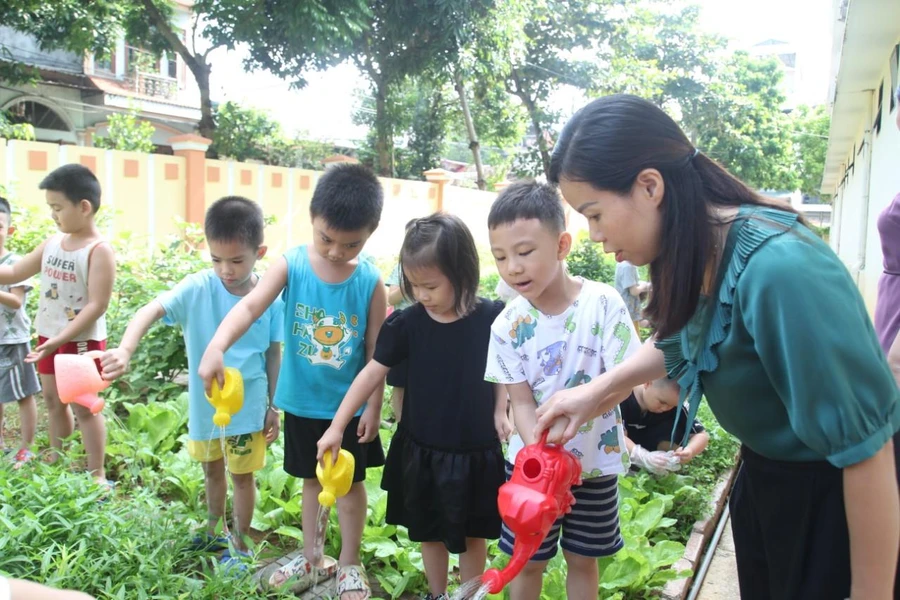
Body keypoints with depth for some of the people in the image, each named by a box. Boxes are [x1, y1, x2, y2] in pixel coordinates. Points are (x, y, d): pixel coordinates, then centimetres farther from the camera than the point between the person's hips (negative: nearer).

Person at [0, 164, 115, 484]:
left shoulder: (99, 250, -17)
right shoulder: (52, 243, 6)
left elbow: (97, 305, -23)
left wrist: (60, 339, -26)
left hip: (81, 341, -8)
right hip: (48, 337, 8)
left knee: (84, 406, 0)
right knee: (53, 401, 17)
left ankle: (97, 475, 11)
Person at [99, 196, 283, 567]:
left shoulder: (271, 299, -14)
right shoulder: (197, 289, -15)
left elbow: (274, 354, -4)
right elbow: (151, 311, -28)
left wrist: (274, 407, 0)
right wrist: (125, 350, -47)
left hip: (247, 405, -2)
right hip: (204, 403, 3)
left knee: (242, 475, 12)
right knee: (212, 470, 23)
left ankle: (240, 544, 33)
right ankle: (215, 531, 47)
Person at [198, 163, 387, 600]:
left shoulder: (371, 282, -13)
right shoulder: (290, 265, -14)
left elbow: (376, 351, -7)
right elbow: (250, 306, -28)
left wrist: (374, 406, -6)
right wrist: (216, 347, -45)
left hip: (349, 405, -1)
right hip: (302, 402, 2)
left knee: (350, 483, 12)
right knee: (311, 480, 20)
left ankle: (350, 565, 33)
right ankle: (312, 559, 40)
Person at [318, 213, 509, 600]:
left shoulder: (492, 318, -12)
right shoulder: (407, 323, -10)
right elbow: (373, 372, -7)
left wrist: (500, 412, -8)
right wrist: (337, 426, -8)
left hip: (475, 450, -1)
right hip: (421, 449, 2)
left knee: (472, 534, 14)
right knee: (429, 531, 18)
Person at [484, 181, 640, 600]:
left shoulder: (603, 303, -18)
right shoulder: (508, 325, -12)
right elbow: (522, 404, -11)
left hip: (594, 463, -1)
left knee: (583, 559, 18)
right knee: (528, 561, 16)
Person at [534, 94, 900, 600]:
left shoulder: (780, 269, -35)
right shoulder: (693, 250, -10)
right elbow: (680, 340, 14)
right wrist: (597, 390, 5)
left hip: (837, 493, -7)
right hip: (763, 474, 8)